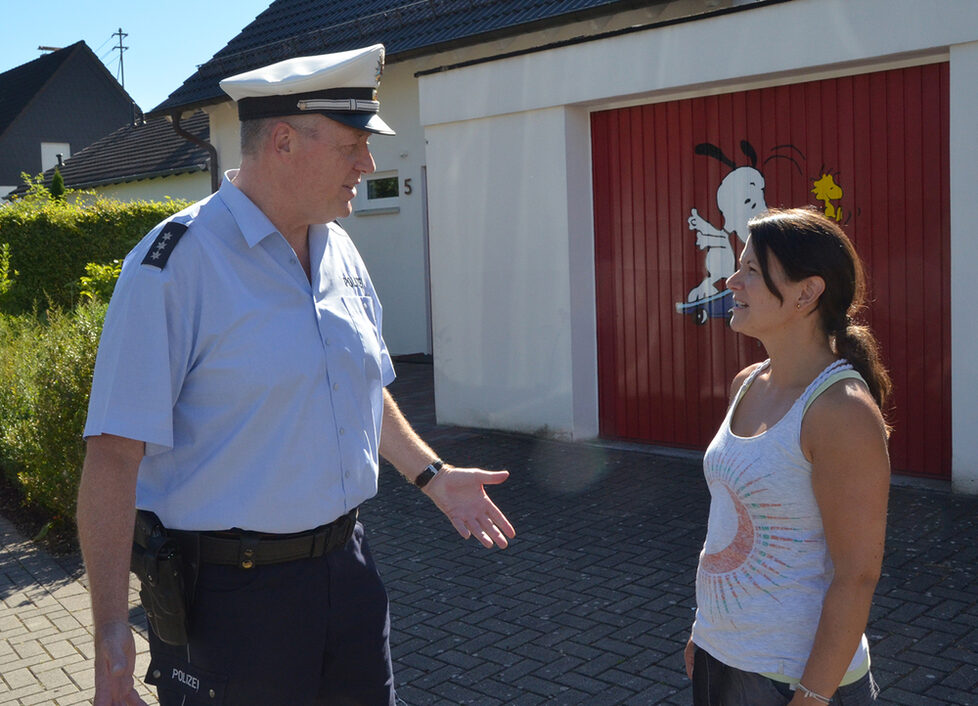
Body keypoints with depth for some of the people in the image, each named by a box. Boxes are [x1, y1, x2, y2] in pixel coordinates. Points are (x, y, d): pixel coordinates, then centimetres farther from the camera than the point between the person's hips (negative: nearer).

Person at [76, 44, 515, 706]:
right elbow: (115, 451, -19)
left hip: (346, 565, 7)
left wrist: (433, 475, 18)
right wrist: (111, 628, -21)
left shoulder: (341, 253, 7)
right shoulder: (176, 262, -16)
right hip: (225, 595, -7)